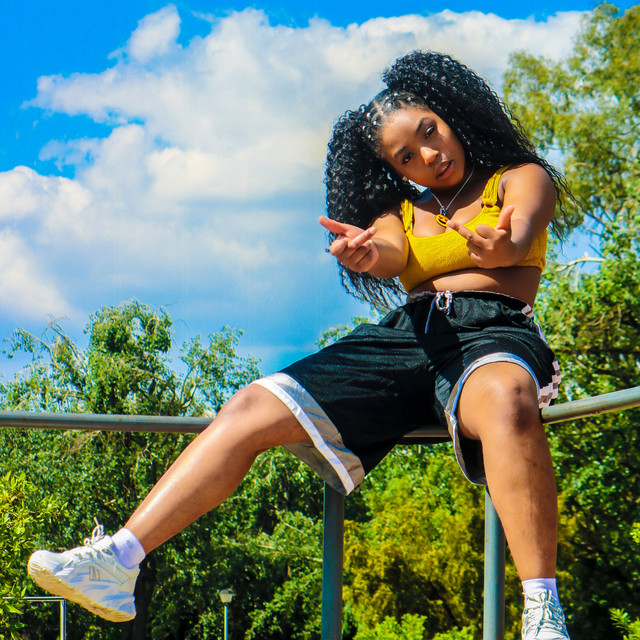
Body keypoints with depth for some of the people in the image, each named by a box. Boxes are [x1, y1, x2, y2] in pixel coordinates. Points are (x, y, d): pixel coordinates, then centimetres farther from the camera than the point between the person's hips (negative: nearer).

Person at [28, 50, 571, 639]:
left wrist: (500, 248, -37)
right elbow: (391, 254, 3)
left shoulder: (521, 178, 16)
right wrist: (367, 252, -25)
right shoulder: (403, 209, 29)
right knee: (254, 407, -13)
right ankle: (119, 560, -18)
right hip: (407, 333, 5)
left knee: (504, 398, -44)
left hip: (493, 331, -5)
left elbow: (520, 239, -9)